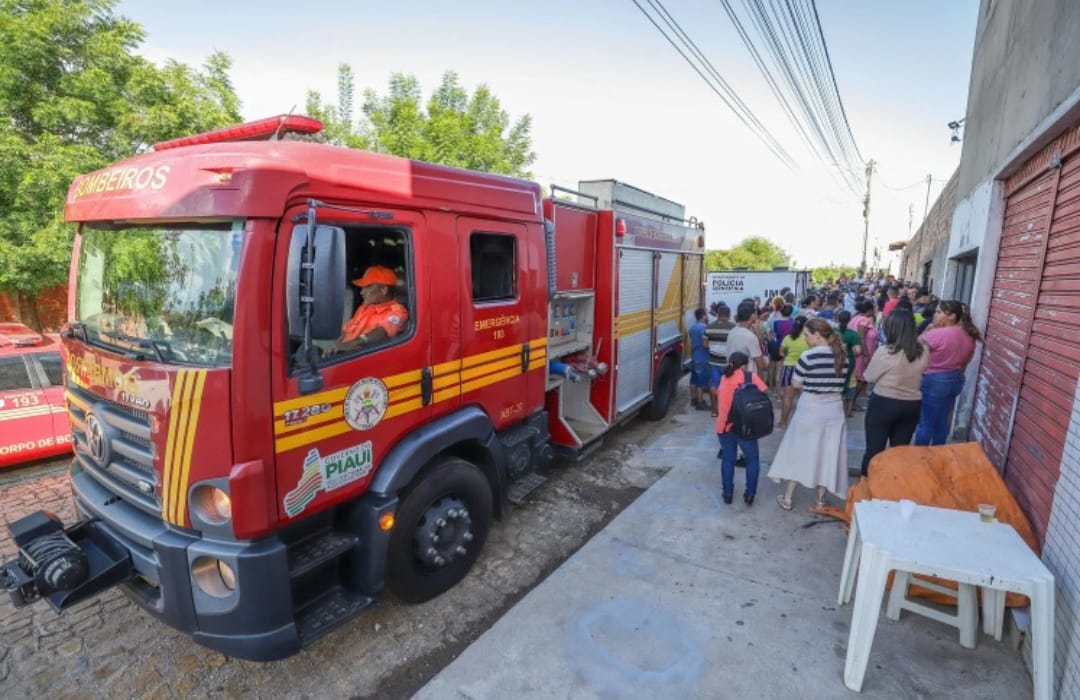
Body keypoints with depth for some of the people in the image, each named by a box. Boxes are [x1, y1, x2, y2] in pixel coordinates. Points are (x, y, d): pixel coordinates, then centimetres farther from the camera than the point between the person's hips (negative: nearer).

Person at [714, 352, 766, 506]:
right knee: (752, 459, 15)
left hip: (723, 425, 4)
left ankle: (728, 493, 19)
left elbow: (720, 396, 10)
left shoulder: (724, 378, 10)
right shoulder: (750, 376, -2)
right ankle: (749, 494, 14)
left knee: (728, 459, 16)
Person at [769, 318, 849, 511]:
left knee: (798, 451, 9)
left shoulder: (809, 356, -16)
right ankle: (820, 500, 24)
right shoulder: (842, 356, 0)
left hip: (810, 410, -4)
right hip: (834, 410, 5)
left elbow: (796, 384, -10)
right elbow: (840, 382, 9)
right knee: (827, 454, 13)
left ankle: (787, 498, 18)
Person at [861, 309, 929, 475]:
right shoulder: (924, 352, -6)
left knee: (873, 449, 8)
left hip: (883, 404, -4)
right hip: (912, 406, 4)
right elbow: (918, 374, 10)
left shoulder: (885, 352, -21)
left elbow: (869, 377, -7)